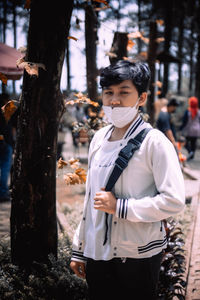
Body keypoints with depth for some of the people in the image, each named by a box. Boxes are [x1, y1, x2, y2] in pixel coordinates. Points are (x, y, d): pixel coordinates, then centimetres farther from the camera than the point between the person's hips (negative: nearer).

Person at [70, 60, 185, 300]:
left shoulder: (154, 142, -12)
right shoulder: (99, 138, 7)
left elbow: (174, 201, -17)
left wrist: (119, 207, -20)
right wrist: (78, 249, 14)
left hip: (138, 256, -5)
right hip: (97, 253, 5)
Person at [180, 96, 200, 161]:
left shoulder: (187, 111, -14)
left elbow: (184, 122, -12)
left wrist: (181, 128, 0)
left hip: (188, 130, -4)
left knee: (186, 142, 7)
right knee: (193, 142, 13)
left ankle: (190, 152, -17)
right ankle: (192, 155, 18)